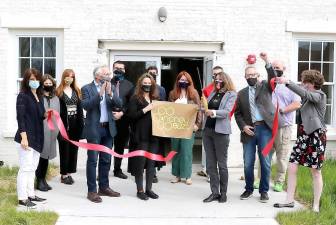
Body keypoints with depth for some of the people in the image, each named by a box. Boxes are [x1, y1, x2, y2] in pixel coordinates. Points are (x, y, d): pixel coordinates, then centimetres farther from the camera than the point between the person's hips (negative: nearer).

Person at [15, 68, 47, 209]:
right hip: (26, 137, -8)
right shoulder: (23, 96, -9)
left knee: (32, 167, 13)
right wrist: (24, 137, -22)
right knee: (25, 168, -5)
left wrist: (45, 115, -1)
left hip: (37, 137, 8)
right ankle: (22, 198, 1)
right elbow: (20, 117, -16)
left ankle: (31, 195, 22)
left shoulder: (39, 96, 14)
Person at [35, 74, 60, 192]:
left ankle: (43, 179, 20)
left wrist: (57, 130, 8)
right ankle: (39, 181, 6)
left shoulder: (56, 99, 13)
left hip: (51, 131, 5)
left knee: (47, 155, 11)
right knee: (41, 155, -3)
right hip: (40, 130, -5)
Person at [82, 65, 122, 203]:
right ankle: (92, 191, 4)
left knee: (106, 160, 12)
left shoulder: (111, 88, 10)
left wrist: (110, 93, -14)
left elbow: (119, 104, 0)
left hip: (108, 128, 5)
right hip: (94, 129, -5)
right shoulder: (87, 88, -4)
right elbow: (86, 105, -18)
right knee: (92, 160, -1)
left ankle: (104, 187, 24)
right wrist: (100, 93, -21)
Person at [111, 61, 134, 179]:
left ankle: (117, 170, 23)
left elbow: (131, 103, 2)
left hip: (122, 120, 2)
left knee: (120, 147, 12)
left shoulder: (129, 85, 8)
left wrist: (122, 113, -10)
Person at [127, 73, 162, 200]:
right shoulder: (135, 99, 0)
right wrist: (145, 109, -16)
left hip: (154, 135, 5)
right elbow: (131, 115, -10)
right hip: (141, 136, -5)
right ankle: (140, 190, 10)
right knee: (140, 163, 0)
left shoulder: (156, 99, 15)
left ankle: (149, 189, 19)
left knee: (151, 162, 8)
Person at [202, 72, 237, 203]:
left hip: (221, 131, -6)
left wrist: (213, 112, -29)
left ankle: (223, 193, 12)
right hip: (207, 130, 6)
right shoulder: (213, 93, 15)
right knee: (210, 164, 6)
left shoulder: (231, 94, -2)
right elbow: (206, 108, 14)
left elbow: (226, 111, -15)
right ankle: (214, 192, 12)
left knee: (222, 164, 2)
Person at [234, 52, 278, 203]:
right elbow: (237, 113, 13)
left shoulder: (265, 86, 8)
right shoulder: (242, 93, 13)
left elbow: (273, 78, -12)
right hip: (249, 130, 2)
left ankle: (264, 191, 13)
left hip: (265, 128, -2)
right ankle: (249, 189, 22)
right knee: (248, 163, 6)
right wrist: (243, 126, -3)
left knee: (265, 162, 0)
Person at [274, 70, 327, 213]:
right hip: (303, 135, 7)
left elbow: (305, 94, -27)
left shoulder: (319, 95, -9)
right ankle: (289, 200, 11)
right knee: (292, 168, 2)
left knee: (316, 172, 2)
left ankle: (316, 206, 12)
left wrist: (287, 82, -33)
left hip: (316, 136, -7)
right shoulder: (307, 97, 13)